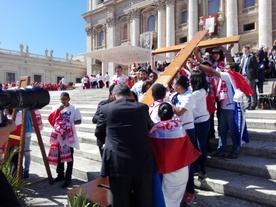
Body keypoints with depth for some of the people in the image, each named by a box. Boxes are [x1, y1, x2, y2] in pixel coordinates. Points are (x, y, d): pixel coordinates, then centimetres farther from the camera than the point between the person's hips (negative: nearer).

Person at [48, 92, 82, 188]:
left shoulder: (74, 108, -5)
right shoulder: (56, 107, 6)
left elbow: (79, 121, -3)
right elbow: (51, 120, -3)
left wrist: (70, 123, -17)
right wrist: (58, 110, -13)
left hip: (69, 136, -4)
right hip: (58, 136, 4)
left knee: (68, 156, 2)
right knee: (59, 156, 14)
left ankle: (68, 178, 9)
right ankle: (60, 175, 31)